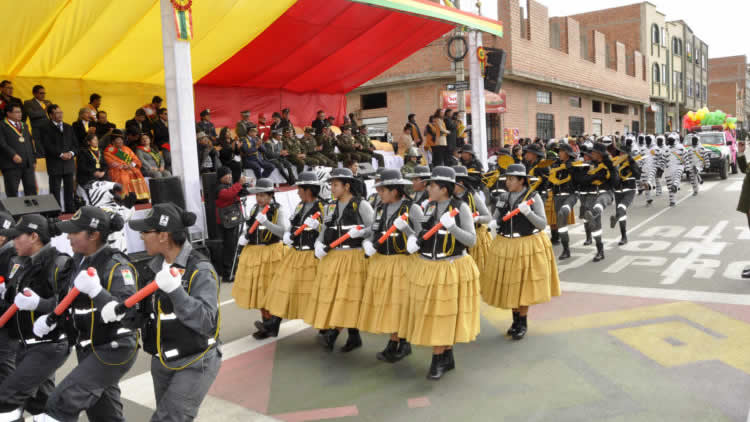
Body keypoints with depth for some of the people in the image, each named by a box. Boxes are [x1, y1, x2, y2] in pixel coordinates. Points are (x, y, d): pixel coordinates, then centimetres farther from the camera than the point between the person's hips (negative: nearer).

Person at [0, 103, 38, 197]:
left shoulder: (24, 126, 21)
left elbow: (31, 143, 21)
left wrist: (33, 160, 14)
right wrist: (13, 155, -22)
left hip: (28, 165, 6)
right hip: (12, 165, -6)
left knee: (31, 189, 5)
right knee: (12, 193, -1)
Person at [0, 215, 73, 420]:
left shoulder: (59, 264, -18)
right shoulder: (18, 264, 7)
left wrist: (39, 303, -38)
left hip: (49, 347, -9)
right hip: (24, 345, 9)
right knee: (39, 403, 19)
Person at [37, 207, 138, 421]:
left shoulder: (117, 266, -20)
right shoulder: (79, 260, 4)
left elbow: (126, 312, -28)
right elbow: (69, 299, 20)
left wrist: (95, 290, -37)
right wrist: (50, 319, 6)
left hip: (115, 350, -9)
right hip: (89, 348, 9)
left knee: (62, 402, -14)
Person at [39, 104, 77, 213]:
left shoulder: (68, 127, 17)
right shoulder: (45, 128, -1)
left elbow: (75, 144, 13)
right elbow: (47, 145, -10)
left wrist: (71, 153, -7)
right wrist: (61, 154, -17)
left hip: (69, 163, 5)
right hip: (54, 164, -5)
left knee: (69, 189, 8)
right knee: (55, 190, -2)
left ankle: (70, 211, 14)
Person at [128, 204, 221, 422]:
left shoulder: (200, 270, -21)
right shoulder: (155, 266, 2)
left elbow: (206, 322, -28)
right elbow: (146, 309, 14)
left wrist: (175, 290, -36)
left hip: (195, 363, -8)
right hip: (161, 361, 8)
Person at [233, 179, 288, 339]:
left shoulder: (278, 210, -9)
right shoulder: (254, 208, 8)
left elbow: (284, 231, -21)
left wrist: (266, 222, -30)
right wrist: (243, 236, 1)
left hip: (271, 253, -6)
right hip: (253, 252, 6)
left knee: (270, 289, -4)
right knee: (256, 288, 12)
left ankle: (269, 323, 7)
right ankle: (266, 321, 26)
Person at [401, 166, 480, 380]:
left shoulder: (461, 207, -11)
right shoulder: (428, 205, 3)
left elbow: (471, 240, -13)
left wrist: (452, 227, -28)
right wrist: (413, 239, -6)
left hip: (452, 269, -5)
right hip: (426, 268, 6)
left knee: (443, 314, 3)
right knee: (428, 313, 12)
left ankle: (438, 360, 18)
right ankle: (447, 358, 30)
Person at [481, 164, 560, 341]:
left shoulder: (534, 197, -9)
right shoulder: (503, 197, 3)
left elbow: (542, 224, -11)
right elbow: (495, 218, 12)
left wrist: (528, 212, -26)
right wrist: (493, 223, -11)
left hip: (527, 246, -4)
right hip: (505, 246, 4)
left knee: (524, 285, 3)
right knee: (509, 284, 12)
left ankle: (523, 323, 20)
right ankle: (516, 319, 31)